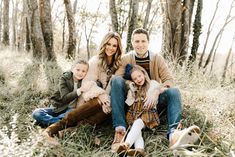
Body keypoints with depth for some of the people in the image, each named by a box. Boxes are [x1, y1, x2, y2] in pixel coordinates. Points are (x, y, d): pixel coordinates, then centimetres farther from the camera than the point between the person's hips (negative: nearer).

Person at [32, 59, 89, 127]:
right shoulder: (64, 78, -9)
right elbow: (65, 98, -20)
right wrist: (79, 91, -36)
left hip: (71, 109, 0)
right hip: (58, 108, 0)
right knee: (36, 113, -22)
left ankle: (46, 121, -25)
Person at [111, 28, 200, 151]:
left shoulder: (157, 59, 5)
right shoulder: (125, 59, 3)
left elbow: (169, 80, -6)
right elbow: (116, 83, -10)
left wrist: (156, 93, -25)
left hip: (152, 103, 1)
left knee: (174, 92, -25)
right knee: (116, 80, -25)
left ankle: (173, 133, -49)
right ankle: (120, 129, -36)